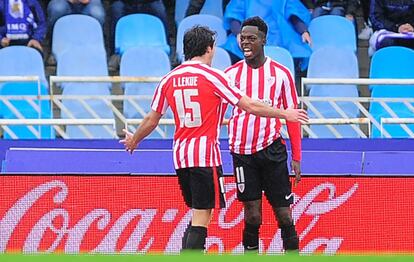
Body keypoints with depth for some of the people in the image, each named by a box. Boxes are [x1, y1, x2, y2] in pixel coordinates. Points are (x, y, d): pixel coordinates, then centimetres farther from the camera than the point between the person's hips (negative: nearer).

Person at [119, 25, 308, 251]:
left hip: (180, 156, 6)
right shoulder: (212, 76, -7)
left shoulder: (169, 79, 9)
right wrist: (285, 114, 6)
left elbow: (151, 120, 16)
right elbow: (250, 106, -6)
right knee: (201, 219, -7)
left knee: (197, 214, 17)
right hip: (205, 155, -6)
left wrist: (133, 140, 35)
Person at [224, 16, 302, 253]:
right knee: (252, 215, -3)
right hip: (242, 151, 1)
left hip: (272, 149, -1)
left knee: (284, 214, 0)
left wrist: (296, 157, 2)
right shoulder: (231, 73, 6)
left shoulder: (281, 73, 3)